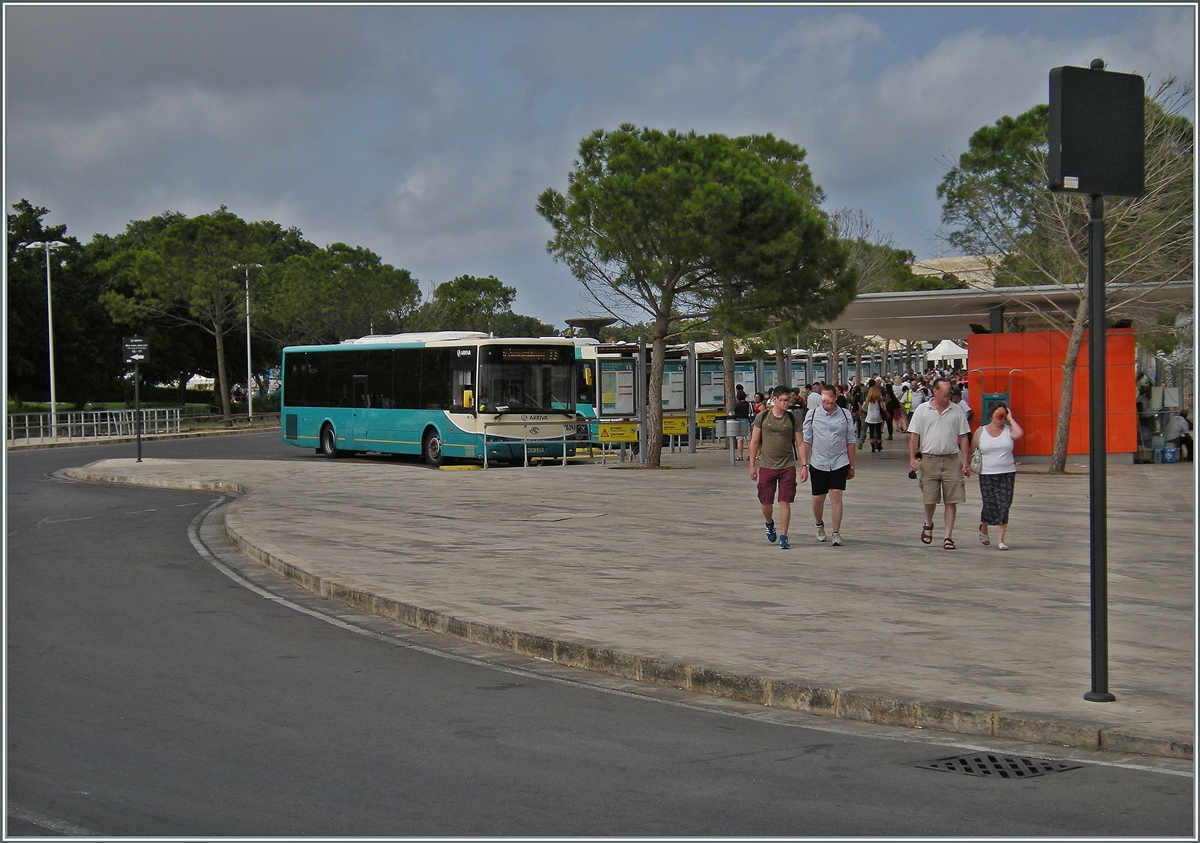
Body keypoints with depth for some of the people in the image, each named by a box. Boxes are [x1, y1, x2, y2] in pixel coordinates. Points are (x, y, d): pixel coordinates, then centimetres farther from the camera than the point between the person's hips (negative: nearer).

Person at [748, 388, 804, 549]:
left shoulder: (792, 418, 2)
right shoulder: (763, 417, 1)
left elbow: (799, 443, 4)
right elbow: (754, 442, 6)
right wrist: (752, 465, 2)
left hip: (788, 467, 0)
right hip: (767, 467, 0)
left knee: (785, 502, -5)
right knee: (765, 503, 6)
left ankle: (783, 537, 2)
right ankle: (769, 524, 37)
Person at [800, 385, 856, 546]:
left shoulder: (845, 415, 1)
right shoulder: (812, 416, -1)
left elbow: (850, 441, 8)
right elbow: (806, 442, 1)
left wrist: (851, 466, 10)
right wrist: (804, 465, -4)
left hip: (839, 463, 0)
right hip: (818, 464, 0)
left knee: (836, 496, -7)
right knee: (818, 499, 9)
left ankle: (836, 533, 2)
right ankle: (819, 525, 37)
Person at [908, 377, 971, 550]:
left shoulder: (957, 410, 6)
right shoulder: (922, 410, 3)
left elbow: (963, 437, 7)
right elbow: (914, 436, 3)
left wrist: (965, 462, 1)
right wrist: (912, 458, -6)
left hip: (952, 460, 1)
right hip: (929, 459, -1)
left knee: (951, 501, -2)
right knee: (930, 499, 4)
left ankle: (948, 536, 3)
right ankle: (928, 525, 33)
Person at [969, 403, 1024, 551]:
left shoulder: (1008, 430, 5)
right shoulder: (981, 431, 5)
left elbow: (1019, 434, -18)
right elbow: (971, 450, 7)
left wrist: (1010, 419, -6)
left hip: (1007, 473, 1)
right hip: (986, 474, -1)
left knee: (1004, 505, -5)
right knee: (989, 504, -2)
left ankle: (1000, 540, 0)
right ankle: (983, 528, 31)